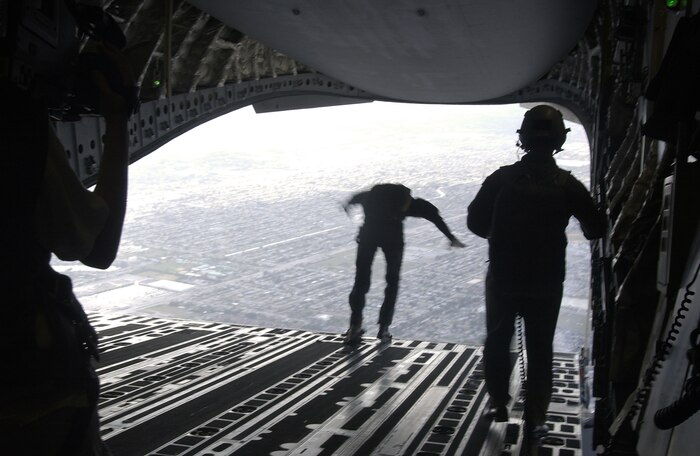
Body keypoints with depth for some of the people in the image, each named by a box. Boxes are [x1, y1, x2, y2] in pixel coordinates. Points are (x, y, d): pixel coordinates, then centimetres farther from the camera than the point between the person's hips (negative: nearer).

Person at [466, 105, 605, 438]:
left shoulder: (502, 179, -8)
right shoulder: (568, 185, -8)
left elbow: (476, 222, -5)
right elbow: (596, 229, -2)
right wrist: (587, 229, 21)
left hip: (503, 279, 0)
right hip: (547, 283, 0)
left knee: (497, 342, 19)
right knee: (540, 350, 12)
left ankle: (499, 404, 24)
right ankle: (535, 417, 12)